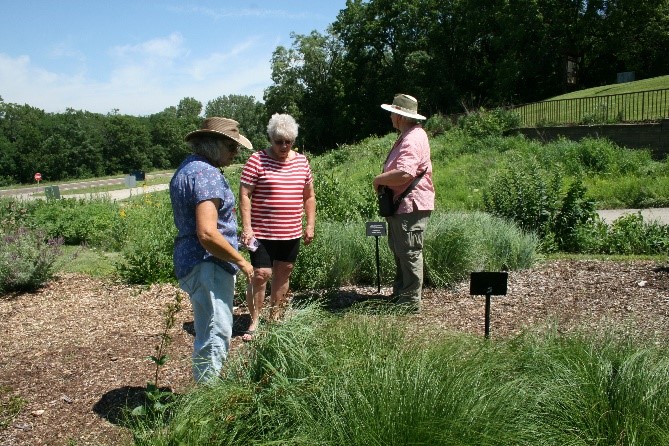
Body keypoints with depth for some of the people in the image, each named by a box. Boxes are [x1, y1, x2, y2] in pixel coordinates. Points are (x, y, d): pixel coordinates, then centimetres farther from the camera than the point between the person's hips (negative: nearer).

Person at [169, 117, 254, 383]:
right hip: (208, 264, -11)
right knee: (216, 334, -7)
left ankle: (205, 386, 35)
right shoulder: (205, 174, -19)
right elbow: (207, 234, -27)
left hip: (194, 262, 11)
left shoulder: (188, 168, 15)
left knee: (208, 332, 21)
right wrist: (242, 262, -16)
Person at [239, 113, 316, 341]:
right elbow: (244, 195, -9)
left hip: (292, 234, 5)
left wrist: (311, 224, 10)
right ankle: (255, 322, 11)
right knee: (260, 275, -5)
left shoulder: (302, 161, 8)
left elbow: (309, 196, 16)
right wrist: (247, 227, -15)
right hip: (262, 233, -5)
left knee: (283, 274, 12)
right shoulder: (257, 161, -6)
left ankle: (275, 318, 28)